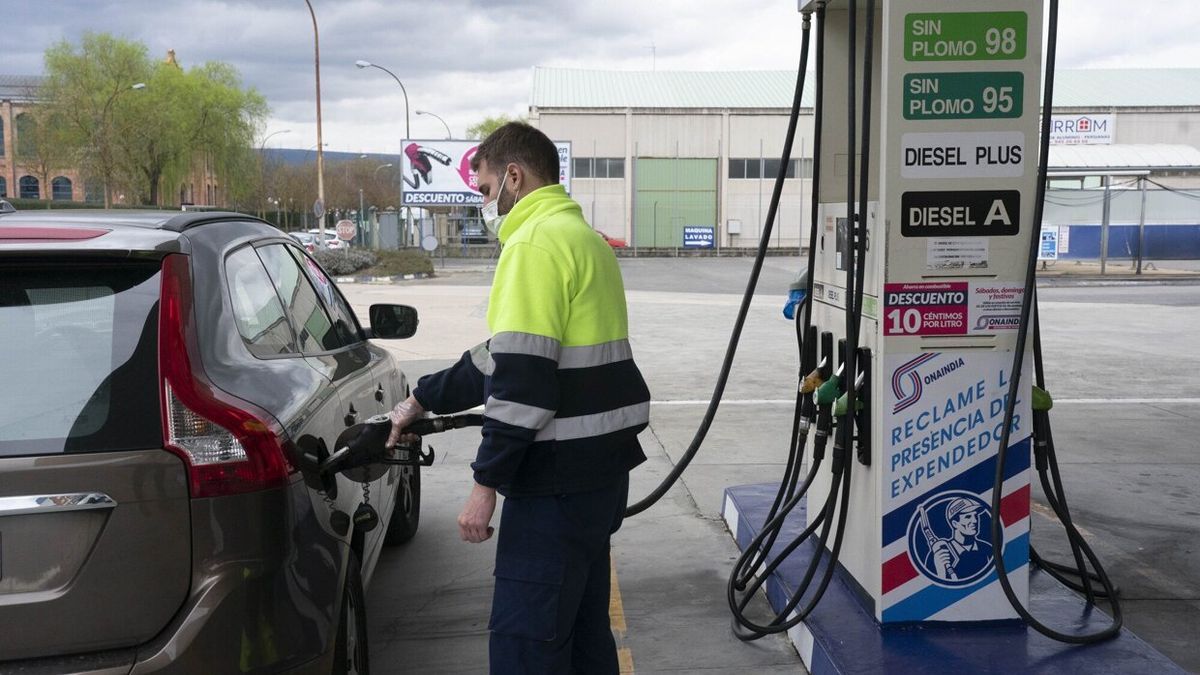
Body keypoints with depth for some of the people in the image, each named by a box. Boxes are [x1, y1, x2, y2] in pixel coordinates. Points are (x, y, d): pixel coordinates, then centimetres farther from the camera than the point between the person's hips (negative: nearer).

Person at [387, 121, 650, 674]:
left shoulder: (538, 242, -14)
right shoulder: (582, 237, 18)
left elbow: (523, 379, -22)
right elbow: (505, 357, 21)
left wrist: (486, 481, -18)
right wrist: (424, 399, 22)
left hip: (560, 476, -10)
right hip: (600, 464, 10)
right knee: (583, 627, 19)